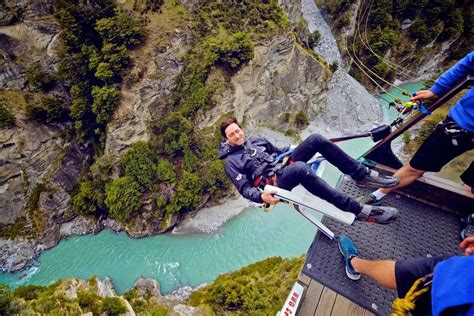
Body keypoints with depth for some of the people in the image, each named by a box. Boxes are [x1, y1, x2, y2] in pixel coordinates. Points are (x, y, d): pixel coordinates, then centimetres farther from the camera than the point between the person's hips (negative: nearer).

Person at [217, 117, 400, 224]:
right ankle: (358, 211, -34)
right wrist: (262, 196, -26)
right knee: (301, 169, -41)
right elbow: (245, 189, -8)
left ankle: (361, 173, -8)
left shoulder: (256, 140, 18)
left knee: (316, 139, -14)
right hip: (274, 182, -7)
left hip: (284, 166, 7)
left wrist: (296, 150, 15)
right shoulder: (232, 163, 0)